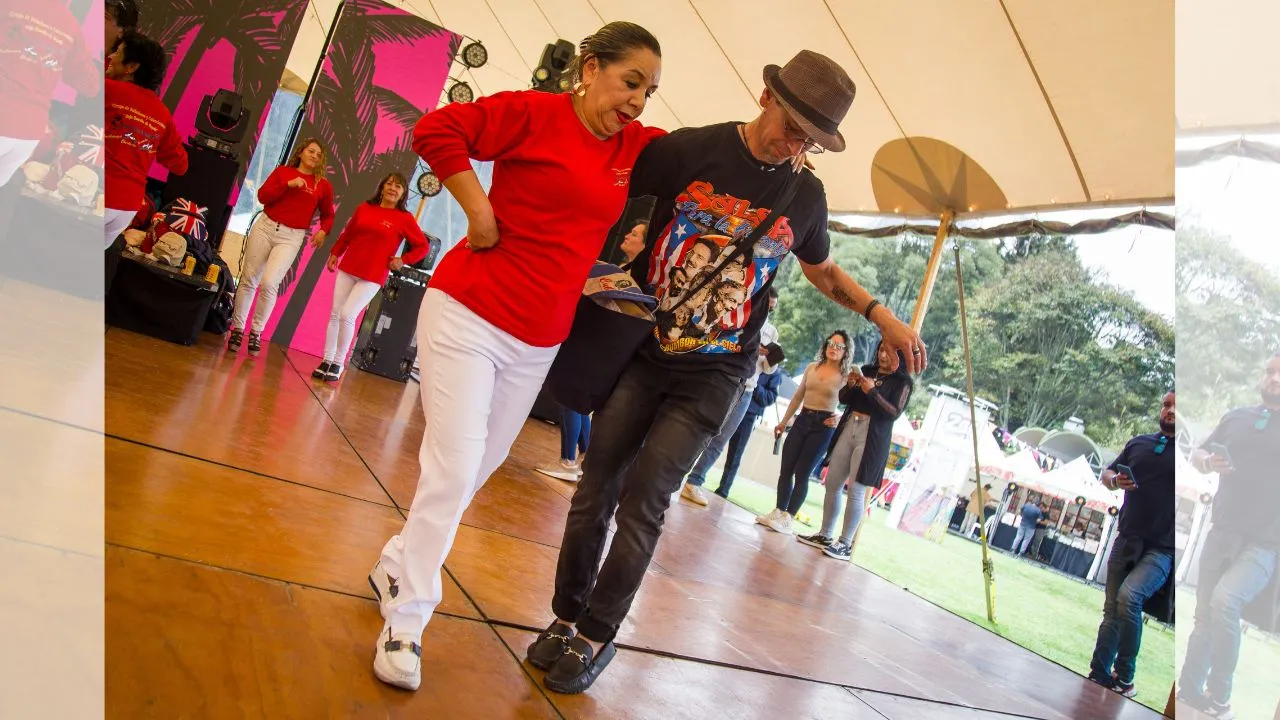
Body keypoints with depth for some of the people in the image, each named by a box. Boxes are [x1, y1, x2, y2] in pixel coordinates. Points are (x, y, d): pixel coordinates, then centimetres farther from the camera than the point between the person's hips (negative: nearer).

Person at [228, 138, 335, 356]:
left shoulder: (323, 185, 6)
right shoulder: (283, 171, 7)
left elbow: (328, 216, 14)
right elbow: (262, 196, -1)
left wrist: (323, 231, -6)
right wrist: (288, 184, -12)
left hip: (291, 237, -1)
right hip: (265, 226, 1)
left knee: (269, 283, -17)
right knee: (248, 280, 4)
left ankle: (256, 332, -1)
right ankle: (237, 329, 15)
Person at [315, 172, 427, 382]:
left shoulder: (404, 219, -4)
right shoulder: (364, 207, 5)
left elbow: (422, 247, 2)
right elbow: (347, 233, 16)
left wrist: (403, 261, -5)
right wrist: (334, 253, 14)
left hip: (372, 277, -4)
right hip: (347, 269, 4)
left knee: (347, 315, -12)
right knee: (335, 314, 5)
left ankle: (338, 364, 2)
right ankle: (327, 361, 15)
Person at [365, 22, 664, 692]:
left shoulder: (638, 147, 9)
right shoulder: (535, 112, -9)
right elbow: (435, 130, -14)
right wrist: (480, 212, -17)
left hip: (538, 342, 7)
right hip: (468, 314, -6)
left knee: (480, 465, 15)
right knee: (455, 465, -9)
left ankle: (398, 564, 37)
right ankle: (405, 621, 6)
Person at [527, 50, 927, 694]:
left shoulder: (805, 195, 2)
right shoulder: (686, 151, -7)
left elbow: (822, 271, 20)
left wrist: (881, 315, 8)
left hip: (712, 374, 0)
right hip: (640, 349, 0)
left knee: (643, 503, -4)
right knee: (596, 491, 5)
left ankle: (596, 636, 16)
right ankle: (566, 617, 26)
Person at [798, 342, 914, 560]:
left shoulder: (903, 382, -1)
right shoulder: (867, 370, 12)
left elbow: (895, 413, -11)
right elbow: (843, 399, 13)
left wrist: (873, 392, -18)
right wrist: (850, 385, -7)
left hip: (872, 438, -5)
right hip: (848, 428, 6)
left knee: (856, 491, -6)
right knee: (832, 483, 6)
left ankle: (845, 544, 1)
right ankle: (825, 535, 17)